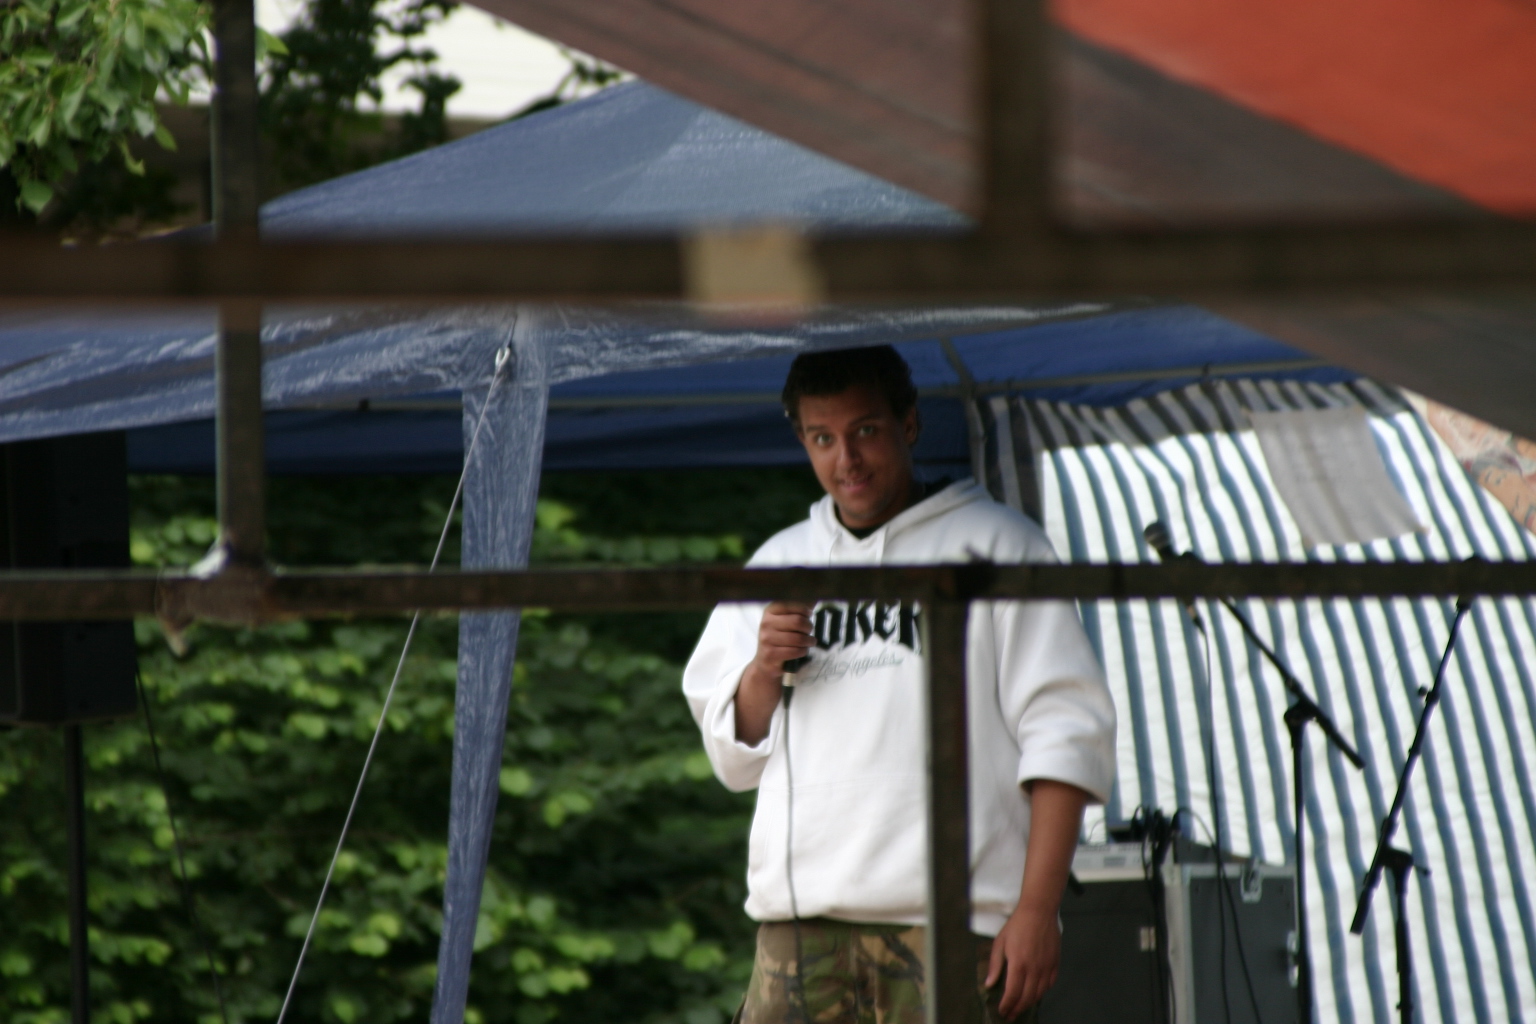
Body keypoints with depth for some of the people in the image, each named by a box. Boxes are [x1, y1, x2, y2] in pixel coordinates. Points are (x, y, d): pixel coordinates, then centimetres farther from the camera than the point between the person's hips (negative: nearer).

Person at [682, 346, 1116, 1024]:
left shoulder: (992, 544, 7)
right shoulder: (778, 565, 21)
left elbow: (1065, 735, 1)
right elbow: (734, 757, 22)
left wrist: (1037, 908, -8)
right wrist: (763, 672, 0)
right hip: (800, 914, 4)